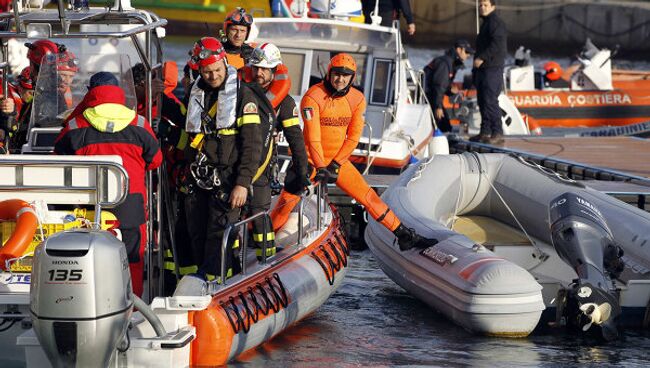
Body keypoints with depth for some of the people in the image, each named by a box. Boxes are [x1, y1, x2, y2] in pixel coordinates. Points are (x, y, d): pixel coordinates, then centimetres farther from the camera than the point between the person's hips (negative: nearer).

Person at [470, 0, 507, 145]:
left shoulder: (496, 23, -9)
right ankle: (485, 132, 14)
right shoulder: (486, 23, 23)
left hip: (492, 69, -10)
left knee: (490, 101, -14)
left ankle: (497, 134, -15)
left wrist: (481, 58, -22)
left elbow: (497, 44, -21)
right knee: (482, 101, 10)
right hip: (482, 69, 10)